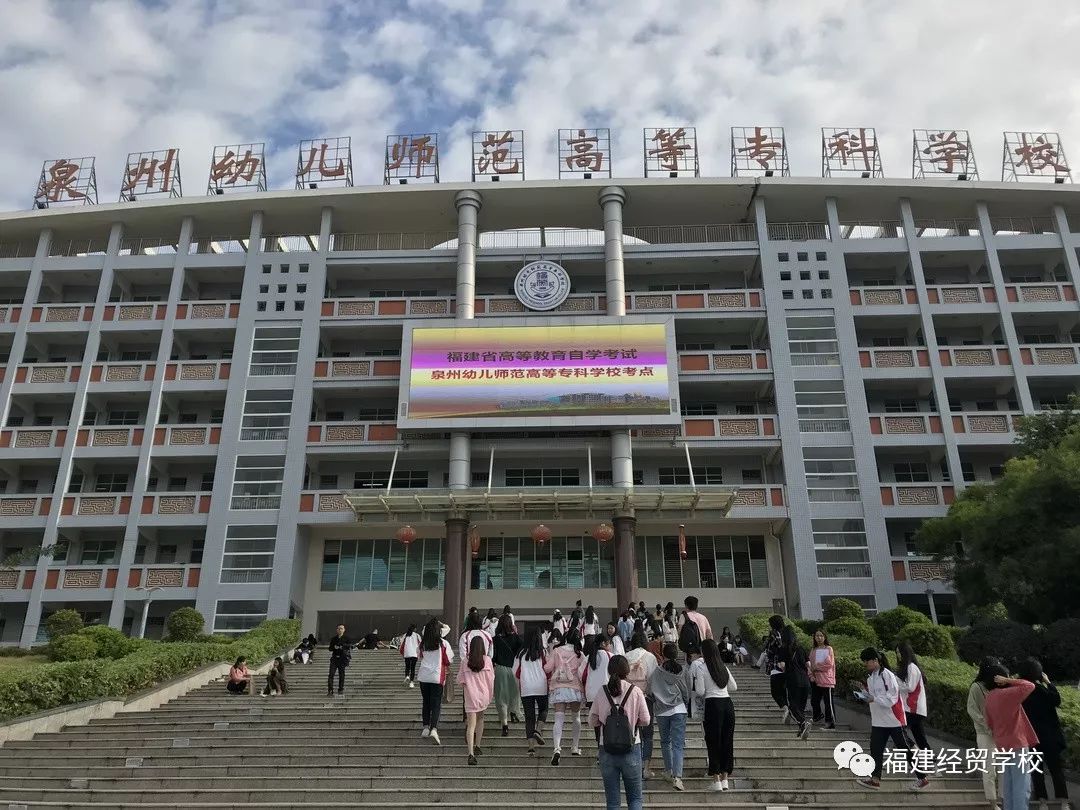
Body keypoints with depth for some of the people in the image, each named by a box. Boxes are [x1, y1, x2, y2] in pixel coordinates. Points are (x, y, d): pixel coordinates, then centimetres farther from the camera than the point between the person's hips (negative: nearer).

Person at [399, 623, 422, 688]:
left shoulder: (405, 635, 8)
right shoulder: (417, 635, 4)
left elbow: (402, 645, 6)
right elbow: (420, 645, 3)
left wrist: (402, 653, 19)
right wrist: (420, 654, 15)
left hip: (406, 654, 1)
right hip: (414, 653, -1)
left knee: (407, 666, 16)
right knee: (413, 668, 3)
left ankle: (407, 676, -9)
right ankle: (411, 682, -2)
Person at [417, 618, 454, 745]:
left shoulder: (423, 644, 1)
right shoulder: (443, 643, -8)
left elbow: (421, 657, 14)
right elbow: (448, 661, -2)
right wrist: (447, 669, 18)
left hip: (423, 676, 3)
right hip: (437, 676, -3)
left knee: (425, 702, 17)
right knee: (436, 704, -2)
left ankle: (426, 727, 22)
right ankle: (434, 729, -17)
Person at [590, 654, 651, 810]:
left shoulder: (601, 692, -3)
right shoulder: (635, 692, -7)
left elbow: (592, 721, 2)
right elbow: (645, 720, -2)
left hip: (607, 751, 1)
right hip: (631, 749, -1)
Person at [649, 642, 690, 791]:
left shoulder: (656, 672, -5)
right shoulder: (684, 671, -2)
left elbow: (650, 691, -1)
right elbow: (687, 693, 6)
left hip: (661, 711, 0)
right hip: (679, 710, 0)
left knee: (665, 741, 20)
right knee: (678, 744, -2)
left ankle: (669, 770, 27)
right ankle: (677, 776, -14)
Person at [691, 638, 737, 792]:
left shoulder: (700, 667, -7)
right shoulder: (723, 666, 10)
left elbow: (700, 691, -9)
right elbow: (734, 687, 16)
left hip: (713, 705, -5)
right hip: (728, 703, 5)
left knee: (713, 742, 2)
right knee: (727, 741, 11)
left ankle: (716, 781, 3)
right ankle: (725, 779, 16)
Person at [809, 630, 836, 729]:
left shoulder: (829, 649, 0)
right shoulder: (813, 650, 11)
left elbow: (830, 664, -9)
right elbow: (810, 664, 9)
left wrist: (817, 667, -5)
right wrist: (811, 675, -6)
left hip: (826, 680, -5)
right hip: (815, 680, 5)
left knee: (828, 702, -5)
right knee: (814, 701, 9)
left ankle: (831, 722, 4)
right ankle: (818, 715, 32)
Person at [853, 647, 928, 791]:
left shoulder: (887, 675, -19)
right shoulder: (871, 676, 7)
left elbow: (891, 698, -23)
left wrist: (873, 699, -29)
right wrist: (864, 693, -2)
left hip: (893, 719, -8)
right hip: (879, 720, 8)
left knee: (905, 749, 3)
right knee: (875, 748, 7)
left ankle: (922, 778, 16)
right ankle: (875, 779, 14)